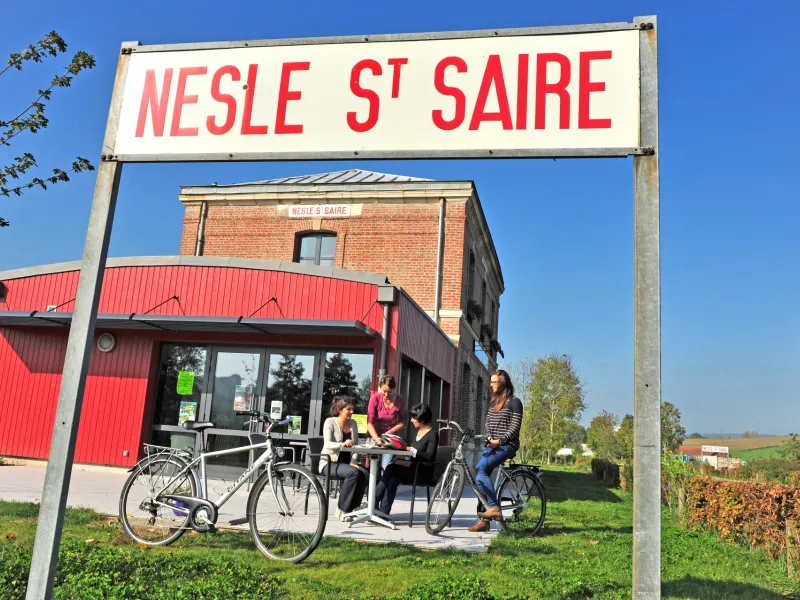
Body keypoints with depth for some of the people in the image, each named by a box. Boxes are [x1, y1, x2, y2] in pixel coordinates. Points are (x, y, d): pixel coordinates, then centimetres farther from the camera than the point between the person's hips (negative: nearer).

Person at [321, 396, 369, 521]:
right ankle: (342, 509, -21)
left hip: (346, 462, 5)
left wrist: (353, 462, -11)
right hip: (329, 463, -5)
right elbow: (327, 444, -21)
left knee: (364, 473, -25)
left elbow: (356, 445, 7)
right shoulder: (330, 422, -6)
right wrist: (342, 444, -40)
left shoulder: (353, 423, 11)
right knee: (353, 473, -32)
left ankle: (351, 508, -14)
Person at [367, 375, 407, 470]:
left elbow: (403, 421, 2)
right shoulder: (375, 398, -13)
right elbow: (369, 422, -14)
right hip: (375, 436, 0)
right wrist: (376, 438, -28)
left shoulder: (399, 401, -11)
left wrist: (390, 432, -13)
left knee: (386, 467, -15)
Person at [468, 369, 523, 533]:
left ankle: (494, 507, -24)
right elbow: (488, 423, 15)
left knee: (480, 468, -27)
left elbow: (515, 426, -11)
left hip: (507, 445, -7)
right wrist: (489, 438, -4)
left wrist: (499, 440, -21)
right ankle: (484, 520, 4)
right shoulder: (493, 402, 19)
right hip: (492, 445, 8)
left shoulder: (514, 402, -3)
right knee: (480, 476, -2)